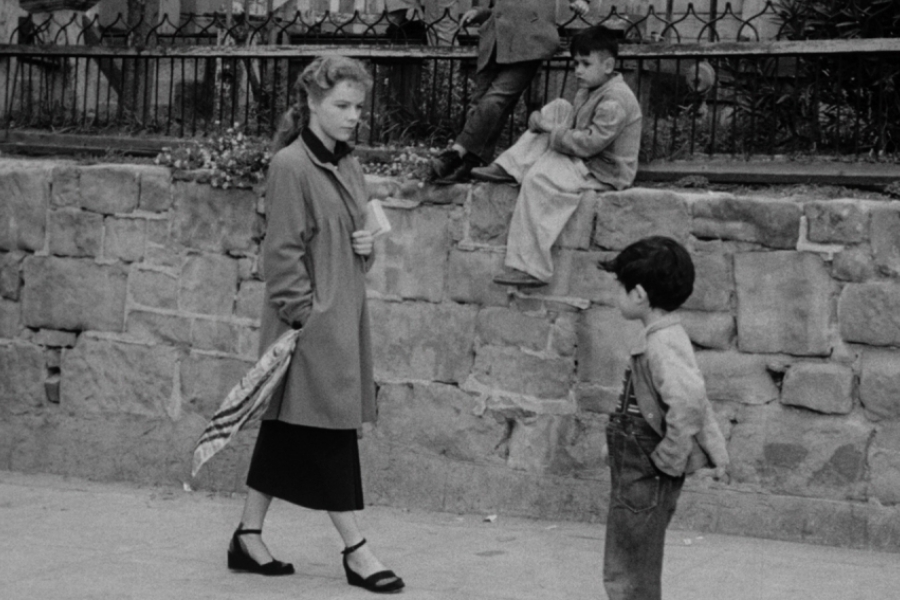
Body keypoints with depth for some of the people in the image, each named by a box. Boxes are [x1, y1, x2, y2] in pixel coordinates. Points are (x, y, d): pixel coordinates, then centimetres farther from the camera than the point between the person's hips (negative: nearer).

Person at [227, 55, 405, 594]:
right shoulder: (291, 166, -13)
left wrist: (366, 246, 2)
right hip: (312, 321, -8)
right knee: (333, 428, -3)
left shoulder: (349, 165, 12)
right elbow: (284, 251, -14)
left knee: (287, 427, 13)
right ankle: (356, 550, 4)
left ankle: (249, 536, 21)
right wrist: (303, 316, -18)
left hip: (344, 314, 8)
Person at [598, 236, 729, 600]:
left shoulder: (662, 345, -23)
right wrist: (715, 450, 19)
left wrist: (668, 458, -27)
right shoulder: (667, 338, 9)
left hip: (645, 482, -10)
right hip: (635, 477, 10)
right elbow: (696, 397, 17)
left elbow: (689, 400, -37)